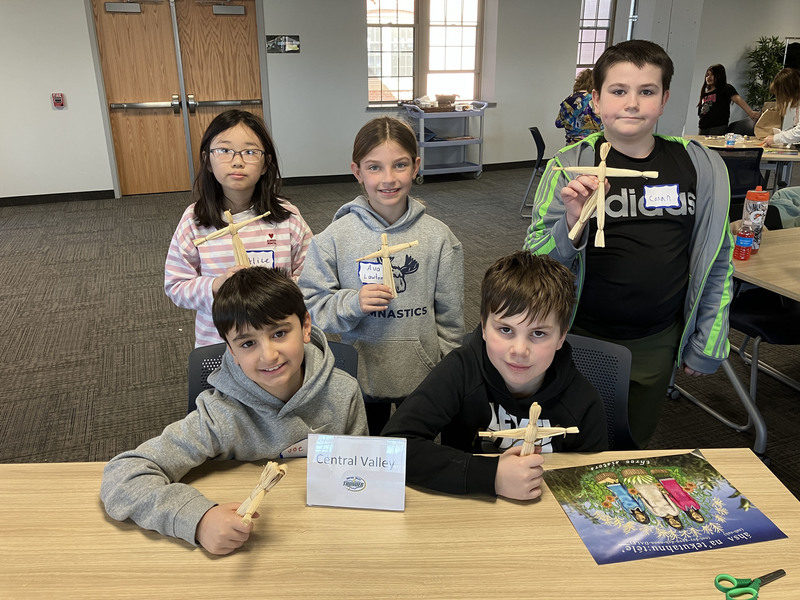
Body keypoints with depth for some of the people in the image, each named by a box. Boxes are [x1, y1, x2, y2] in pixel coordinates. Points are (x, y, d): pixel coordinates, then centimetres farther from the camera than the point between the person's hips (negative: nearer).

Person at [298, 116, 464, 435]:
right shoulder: (335, 238, -9)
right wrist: (352, 303, -24)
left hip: (422, 376, 1)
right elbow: (311, 306, -7)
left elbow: (450, 320, -1)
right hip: (359, 376, 0)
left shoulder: (438, 238, -7)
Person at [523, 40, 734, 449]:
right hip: (583, 337, -2)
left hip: (658, 343, 3)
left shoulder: (701, 166, -3)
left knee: (635, 446, 20)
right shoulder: (570, 166, -10)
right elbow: (536, 263, -12)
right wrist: (572, 224, -31)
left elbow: (717, 260, 6)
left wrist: (708, 344, 8)